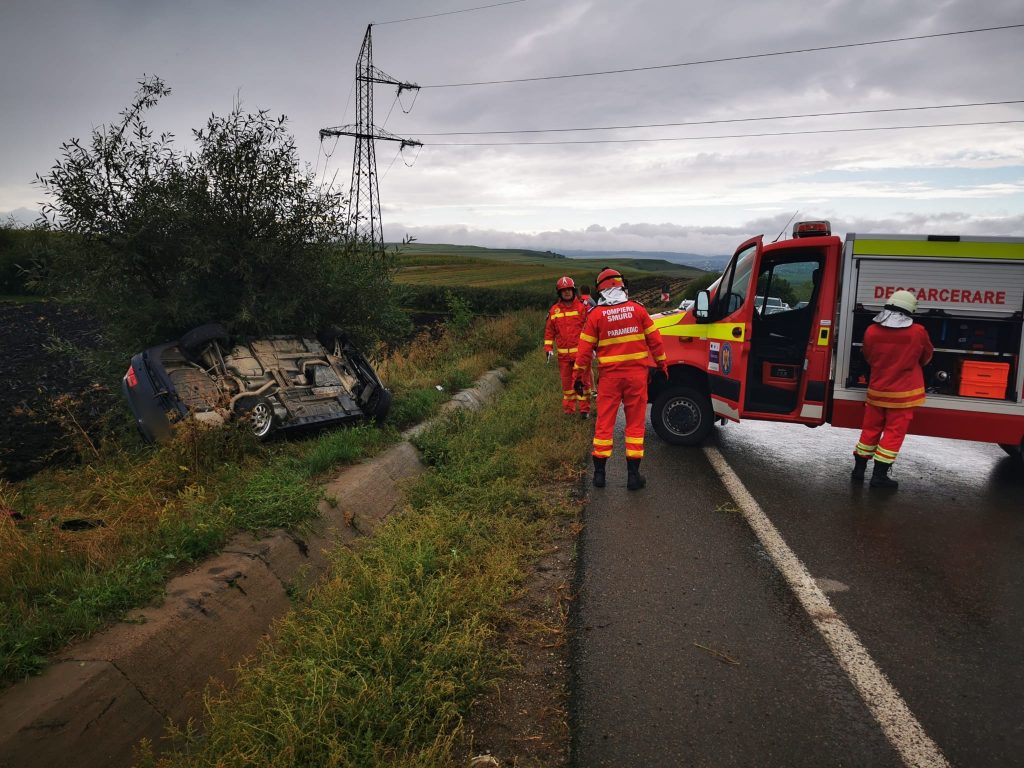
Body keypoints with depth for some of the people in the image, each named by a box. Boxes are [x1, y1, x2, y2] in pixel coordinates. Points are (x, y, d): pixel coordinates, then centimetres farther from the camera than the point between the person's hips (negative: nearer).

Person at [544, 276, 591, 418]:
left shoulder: (583, 307, -1)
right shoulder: (554, 310, 7)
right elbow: (549, 331, 12)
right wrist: (548, 348, 5)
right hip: (563, 354, 3)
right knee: (567, 382, 10)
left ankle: (585, 409, 8)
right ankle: (568, 410, 19)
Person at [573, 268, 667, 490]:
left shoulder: (596, 315, -3)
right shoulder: (637, 309, 0)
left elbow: (585, 348, -1)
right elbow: (654, 340, 6)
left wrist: (578, 375, 8)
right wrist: (662, 364, 19)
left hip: (610, 375, 0)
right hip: (636, 374, 1)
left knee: (604, 423, 7)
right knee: (635, 423, 6)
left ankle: (599, 472, 12)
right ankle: (633, 475, 7)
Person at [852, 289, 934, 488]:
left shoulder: (871, 331, -8)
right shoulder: (918, 332, -13)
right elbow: (926, 358, 7)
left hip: (877, 390, 3)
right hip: (903, 393, -3)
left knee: (870, 429, 13)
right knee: (894, 432, 4)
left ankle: (859, 469, 21)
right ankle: (879, 475, 6)